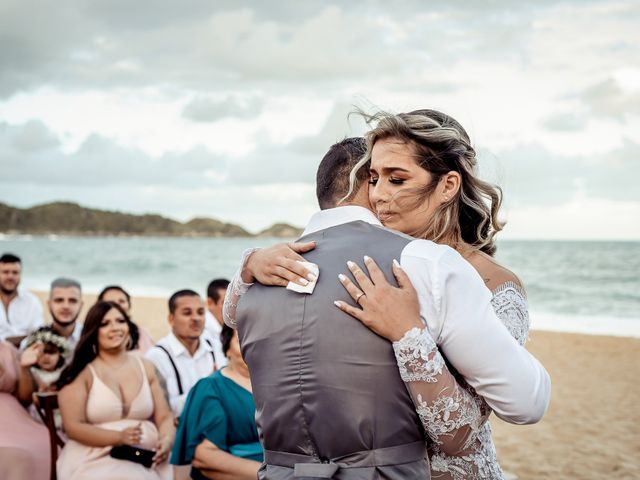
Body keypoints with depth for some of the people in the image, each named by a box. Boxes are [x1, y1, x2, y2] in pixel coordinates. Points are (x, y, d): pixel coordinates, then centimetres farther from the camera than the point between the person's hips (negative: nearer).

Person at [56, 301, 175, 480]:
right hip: (97, 460, -3)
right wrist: (119, 437, -19)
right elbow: (73, 427, -6)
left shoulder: (145, 367, 13)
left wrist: (167, 440, -12)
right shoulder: (82, 373, 1)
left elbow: (164, 417, 10)